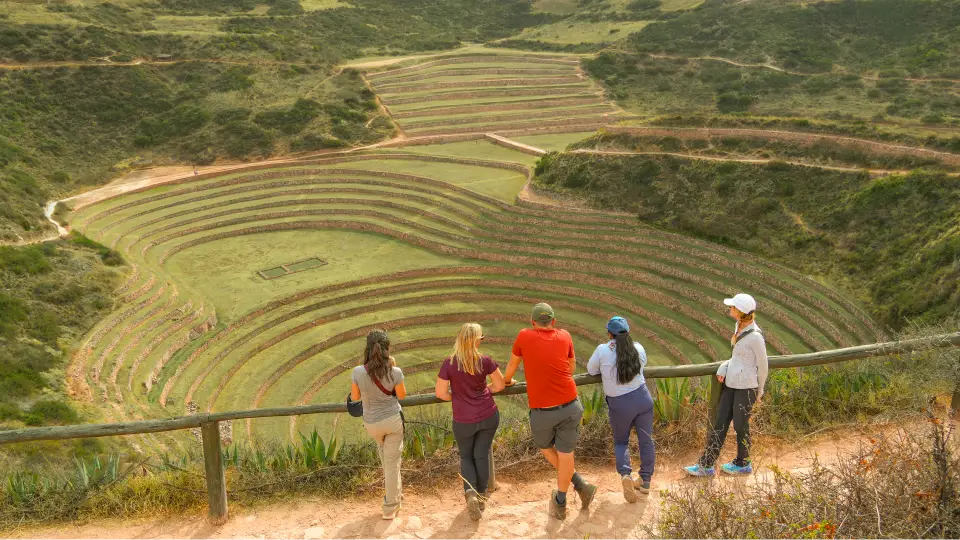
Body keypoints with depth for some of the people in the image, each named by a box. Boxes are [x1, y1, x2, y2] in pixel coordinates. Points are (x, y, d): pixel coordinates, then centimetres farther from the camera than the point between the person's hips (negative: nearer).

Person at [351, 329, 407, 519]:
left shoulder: (358, 372, -19)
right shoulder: (395, 372, -20)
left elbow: (355, 397, -4)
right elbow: (402, 395, -2)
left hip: (371, 423, 2)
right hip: (393, 420, -2)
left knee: (383, 448, 35)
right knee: (392, 462, 10)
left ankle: (392, 482, 49)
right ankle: (390, 507, 18)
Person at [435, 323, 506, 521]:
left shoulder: (449, 363, -14)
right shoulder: (485, 361, -10)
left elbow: (440, 393, -9)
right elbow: (500, 384, 1)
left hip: (464, 421, -1)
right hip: (488, 416, 1)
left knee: (466, 456, 19)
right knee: (482, 454, 18)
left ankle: (470, 493, -1)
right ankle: (481, 495, 27)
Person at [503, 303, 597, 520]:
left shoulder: (524, 336, -2)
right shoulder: (565, 336, 3)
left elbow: (512, 366, 13)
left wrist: (507, 381, 33)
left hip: (542, 411, -1)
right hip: (570, 406, 1)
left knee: (545, 447, 24)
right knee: (565, 453, 14)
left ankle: (580, 485, 22)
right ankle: (560, 504, 23)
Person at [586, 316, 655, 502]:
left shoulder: (603, 350, -11)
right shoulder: (638, 348, -2)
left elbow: (591, 370, 2)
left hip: (619, 405, -2)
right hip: (642, 398, 2)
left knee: (620, 441, 16)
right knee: (646, 440, 15)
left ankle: (625, 474, -8)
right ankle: (645, 481, 23)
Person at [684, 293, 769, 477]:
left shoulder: (755, 336, -20)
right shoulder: (740, 327, 4)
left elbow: (763, 366, -9)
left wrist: (759, 391, 3)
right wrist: (723, 368, 1)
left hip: (746, 387, -8)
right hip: (730, 384, 8)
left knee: (740, 425, 10)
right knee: (719, 424, 9)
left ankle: (743, 464, 31)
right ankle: (706, 465, 15)